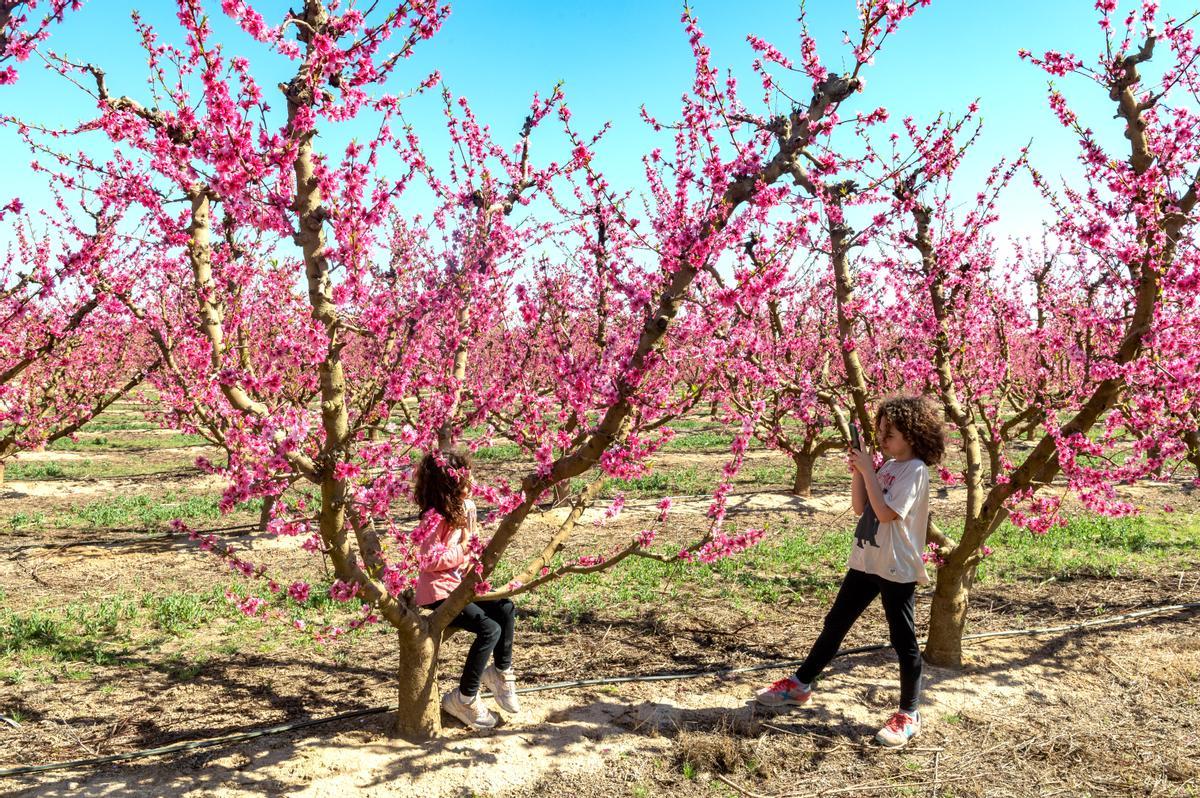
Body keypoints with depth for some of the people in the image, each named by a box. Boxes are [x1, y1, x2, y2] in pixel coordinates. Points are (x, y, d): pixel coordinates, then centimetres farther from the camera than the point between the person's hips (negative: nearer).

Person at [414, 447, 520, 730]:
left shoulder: (466, 507, 4)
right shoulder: (436, 518, -24)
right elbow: (429, 561, -23)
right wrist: (462, 549, -21)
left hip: (460, 584, 9)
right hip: (438, 592, -9)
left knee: (506, 609, -1)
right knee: (489, 629, -18)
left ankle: (500, 671, 20)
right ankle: (463, 698, -3)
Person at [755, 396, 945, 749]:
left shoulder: (915, 470, -14)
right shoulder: (887, 465, 11)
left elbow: (885, 512, -23)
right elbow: (859, 508, 10)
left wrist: (868, 471, -20)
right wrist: (858, 473, -2)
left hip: (898, 568, -8)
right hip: (866, 561, 9)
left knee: (903, 639, 3)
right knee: (835, 624, 15)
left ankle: (908, 714, 16)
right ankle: (800, 684, 25)